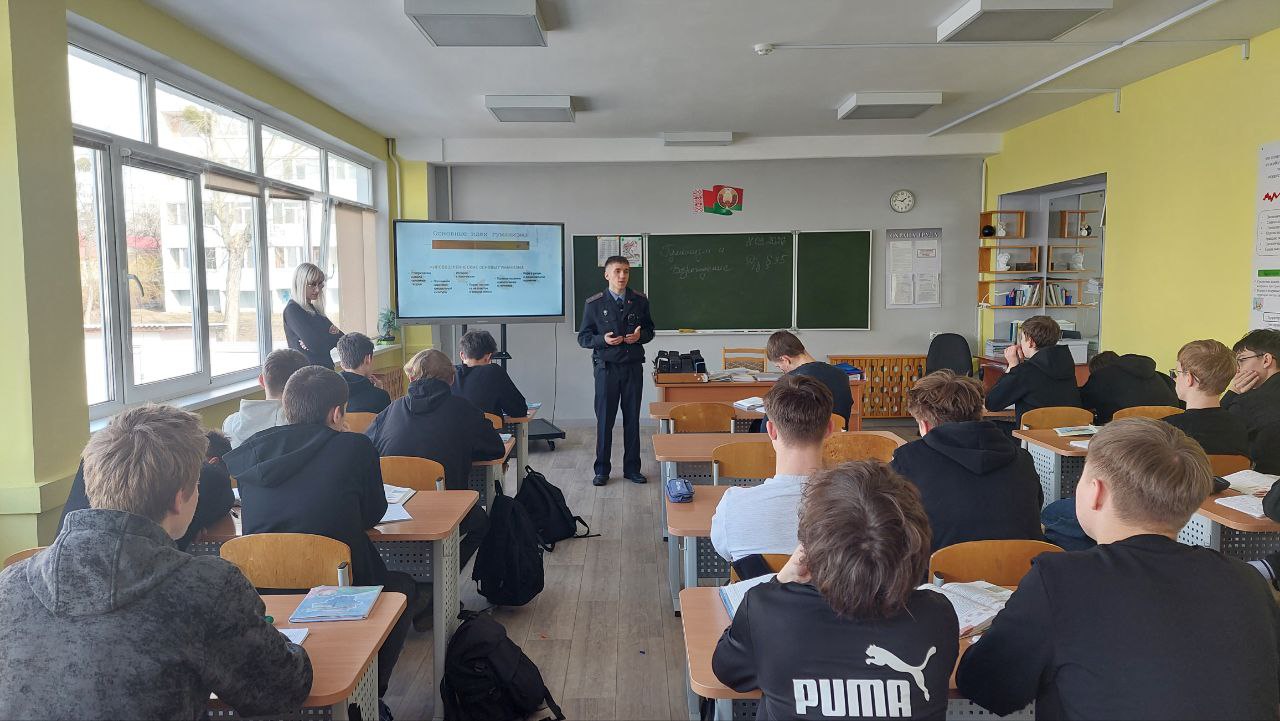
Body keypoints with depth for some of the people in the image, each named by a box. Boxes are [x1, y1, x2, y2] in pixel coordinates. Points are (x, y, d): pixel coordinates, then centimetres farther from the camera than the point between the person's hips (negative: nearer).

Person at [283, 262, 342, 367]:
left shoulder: (313, 308, 17)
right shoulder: (292, 311, -8)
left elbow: (341, 338, 11)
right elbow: (315, 345, -19)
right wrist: (334, 336, -1)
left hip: (326, 368, 8)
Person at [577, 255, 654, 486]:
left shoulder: (640, 300, 5)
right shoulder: (593, 304, -1)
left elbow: (649, 330, 15)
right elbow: (583, 337, 2)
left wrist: (640, 335, -8)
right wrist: (603, 340, -17)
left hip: (633, 367, 2)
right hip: (606, 368, -2)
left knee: (632, 419, 8)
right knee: (604, 420, 3)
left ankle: (632, 468, 19)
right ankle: (602, 470, 15)